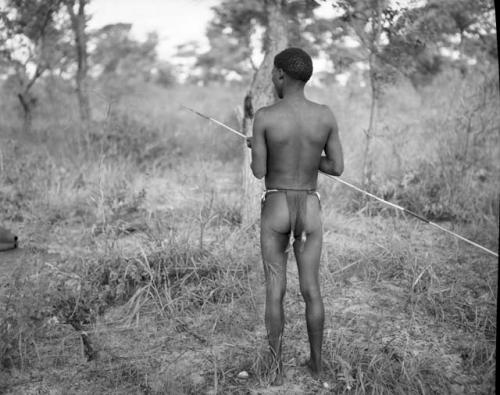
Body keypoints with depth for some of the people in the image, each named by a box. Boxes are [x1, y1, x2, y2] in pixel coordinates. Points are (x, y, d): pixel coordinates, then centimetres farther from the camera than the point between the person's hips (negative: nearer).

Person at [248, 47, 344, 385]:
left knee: (275, 292, 8)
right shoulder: (326, 115, -5)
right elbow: (338, 168, -1)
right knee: (311, 290, 14)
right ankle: (316, 364, 26)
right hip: (309, 213, 2)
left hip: (275, 212, -2)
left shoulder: (264, 117, -13)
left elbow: (258, 171, -10)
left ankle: (278, 370, 14)